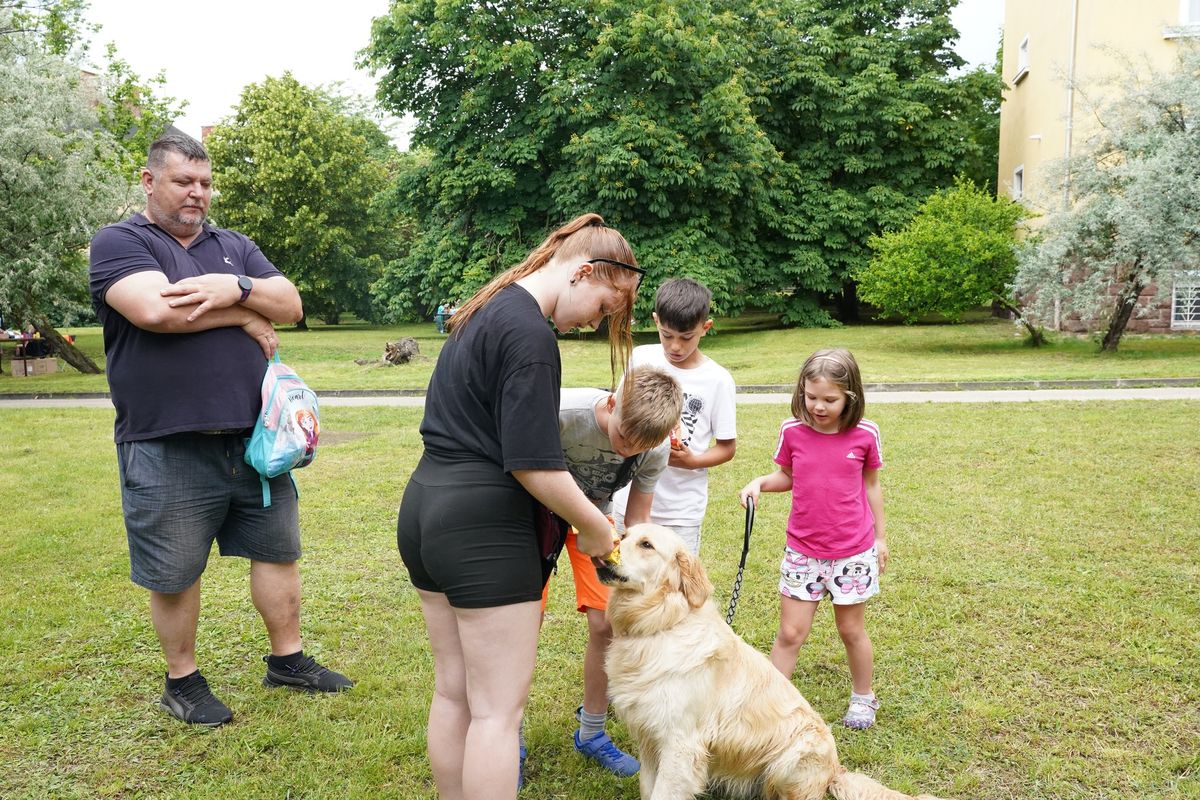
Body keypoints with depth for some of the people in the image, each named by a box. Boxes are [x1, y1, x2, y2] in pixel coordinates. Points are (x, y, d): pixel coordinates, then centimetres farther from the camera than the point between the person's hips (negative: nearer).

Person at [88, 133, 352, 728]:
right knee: (175, 575, 8)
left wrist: (236, 289, -16)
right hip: (167, 449, -5)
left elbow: (289, 305, 3)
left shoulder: (234, 248, 15)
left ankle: (287, 659, 29)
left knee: (278, 549, 13)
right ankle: (182, 681, 28)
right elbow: (156, 309, -21)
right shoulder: (118, 243, -3)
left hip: (254, 438, 5)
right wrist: (244, 317, -9)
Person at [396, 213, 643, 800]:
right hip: (482, 527, -10)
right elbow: (534, 464, -20)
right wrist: (596, 528, -7)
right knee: (498, 708, 1)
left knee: (453, 692, 18)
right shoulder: (530, 334, -17)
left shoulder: (486, 311, 14)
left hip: (424, 509, 10)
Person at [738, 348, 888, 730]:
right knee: (790, 633, 5)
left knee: (851, 629, 14)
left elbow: (871, 486, 3)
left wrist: (880, 538, 9)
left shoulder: (865, 434, -9)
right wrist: (760, 482, -15)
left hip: (853, 553, -1)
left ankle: (863, 697, 37)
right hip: (802, 551, 1)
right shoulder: (792, 431, -8)